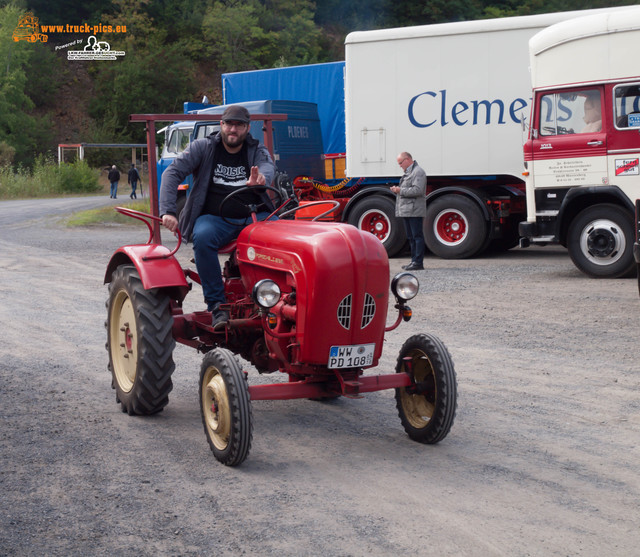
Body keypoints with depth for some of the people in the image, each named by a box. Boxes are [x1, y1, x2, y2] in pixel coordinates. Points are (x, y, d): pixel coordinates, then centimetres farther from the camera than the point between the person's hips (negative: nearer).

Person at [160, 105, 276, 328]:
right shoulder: (203, 147, 4)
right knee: (203, 237, -36)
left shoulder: (257, 150, 9)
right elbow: (172, 173, -4)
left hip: (254, 217, 2)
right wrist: (167, 211, -19)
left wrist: (261, 179, -42)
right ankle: (216, 305, -28)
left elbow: (268, 166, -15)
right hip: (214, 218, -1)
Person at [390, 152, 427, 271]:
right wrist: (397, 190, 9)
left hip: (415, 211, -10)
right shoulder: (408, 172, 22)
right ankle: (414, 261, 17)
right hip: (406, 211, 10)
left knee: (417, 236, -8)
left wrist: (400, 190, -16)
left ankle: (418, 262, -8)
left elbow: (417, 190, -20)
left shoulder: (418, 172, -9)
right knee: (411, 237, 12)